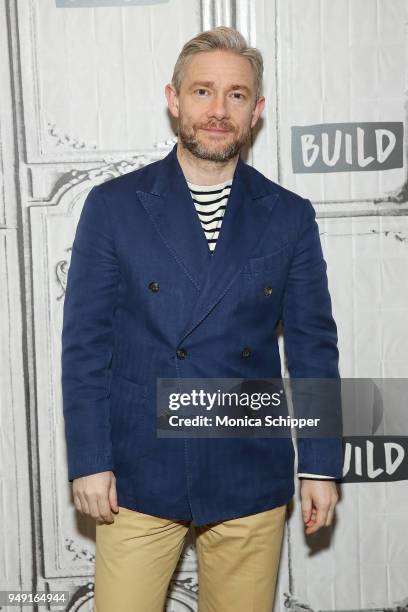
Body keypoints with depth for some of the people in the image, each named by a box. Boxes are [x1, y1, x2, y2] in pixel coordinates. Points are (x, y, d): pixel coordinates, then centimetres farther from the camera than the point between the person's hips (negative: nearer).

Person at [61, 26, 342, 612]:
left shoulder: (290, 217, 2)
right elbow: (84, 343, -2)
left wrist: (321, 465, 2)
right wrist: (89, 460, -5)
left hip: (252, 478, 2)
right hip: (138, 476, -1)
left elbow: (313, 345, 4)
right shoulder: (113, 205, -2)